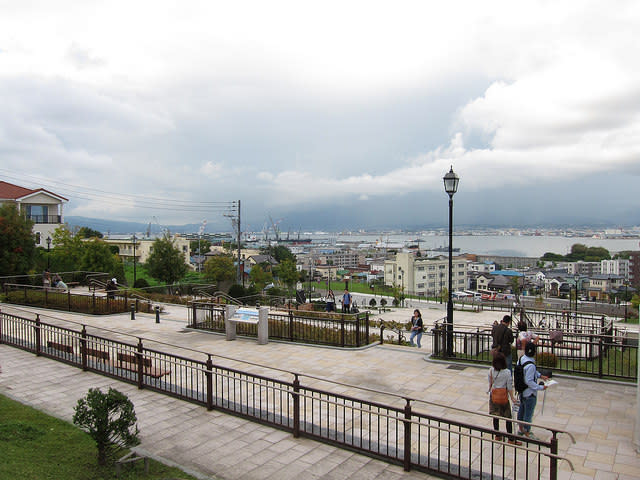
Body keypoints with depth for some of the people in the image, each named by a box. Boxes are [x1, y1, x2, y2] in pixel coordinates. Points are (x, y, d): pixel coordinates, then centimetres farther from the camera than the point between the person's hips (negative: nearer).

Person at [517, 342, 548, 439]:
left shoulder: (521, 359, -3)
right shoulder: (530, 365, -31)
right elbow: (529, 381, -27)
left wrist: (539, 376, 9)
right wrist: (541, 387, -18)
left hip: (521, 390, 9)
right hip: (529, 393, -9)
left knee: (522, 409, 22)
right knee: (528, 413, 7)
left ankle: (520, 429, 38)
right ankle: (527, 433, 22)